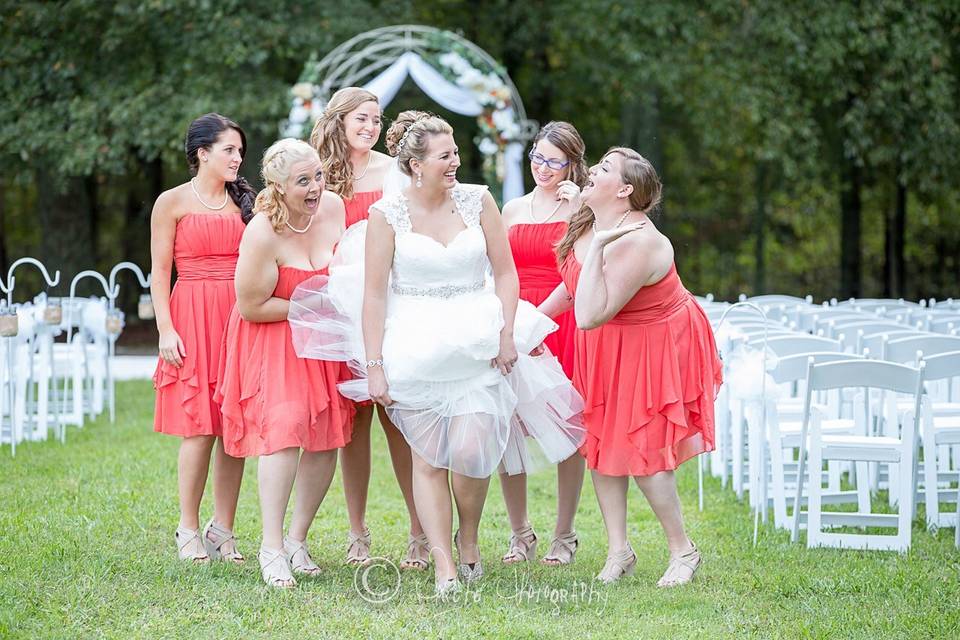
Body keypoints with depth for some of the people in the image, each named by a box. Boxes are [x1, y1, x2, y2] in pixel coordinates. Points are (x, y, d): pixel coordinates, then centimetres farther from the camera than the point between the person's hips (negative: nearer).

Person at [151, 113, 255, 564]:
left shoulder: (245, 201, 14)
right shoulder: (173, 203, 3)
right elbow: (160, 272, 0)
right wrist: (166, 329, -8)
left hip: (240, 319, 4)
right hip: (193, 318, -4)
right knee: (200, 428, -7)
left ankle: (223, 529, 8)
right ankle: (188, 531, 3)